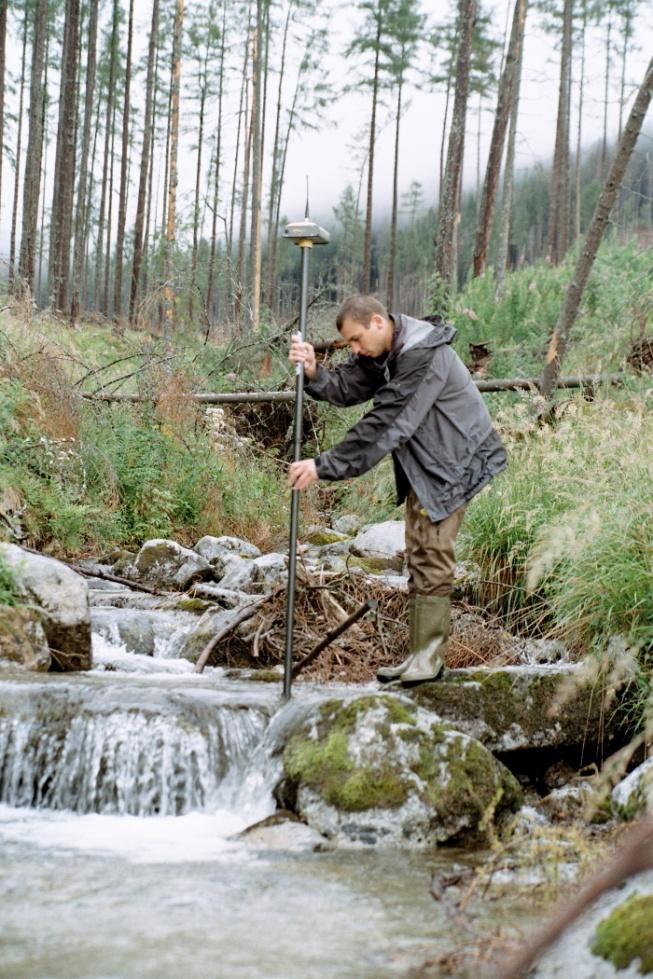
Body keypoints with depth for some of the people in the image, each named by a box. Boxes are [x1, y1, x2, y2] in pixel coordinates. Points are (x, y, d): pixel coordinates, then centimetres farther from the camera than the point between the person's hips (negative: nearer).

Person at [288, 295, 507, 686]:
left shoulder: (424, 358, -28)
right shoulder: (382, 353, 3)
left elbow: (384, 427, -30)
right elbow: (347, 387, -2)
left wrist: (324, 466, -29)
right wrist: (314, 373, -25)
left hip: (451, 463, -10)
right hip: (421, 466, 10)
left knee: (432, 557, -10)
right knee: (418, 557, 10)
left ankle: (430, 657, -5)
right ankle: (420, 654, 15)